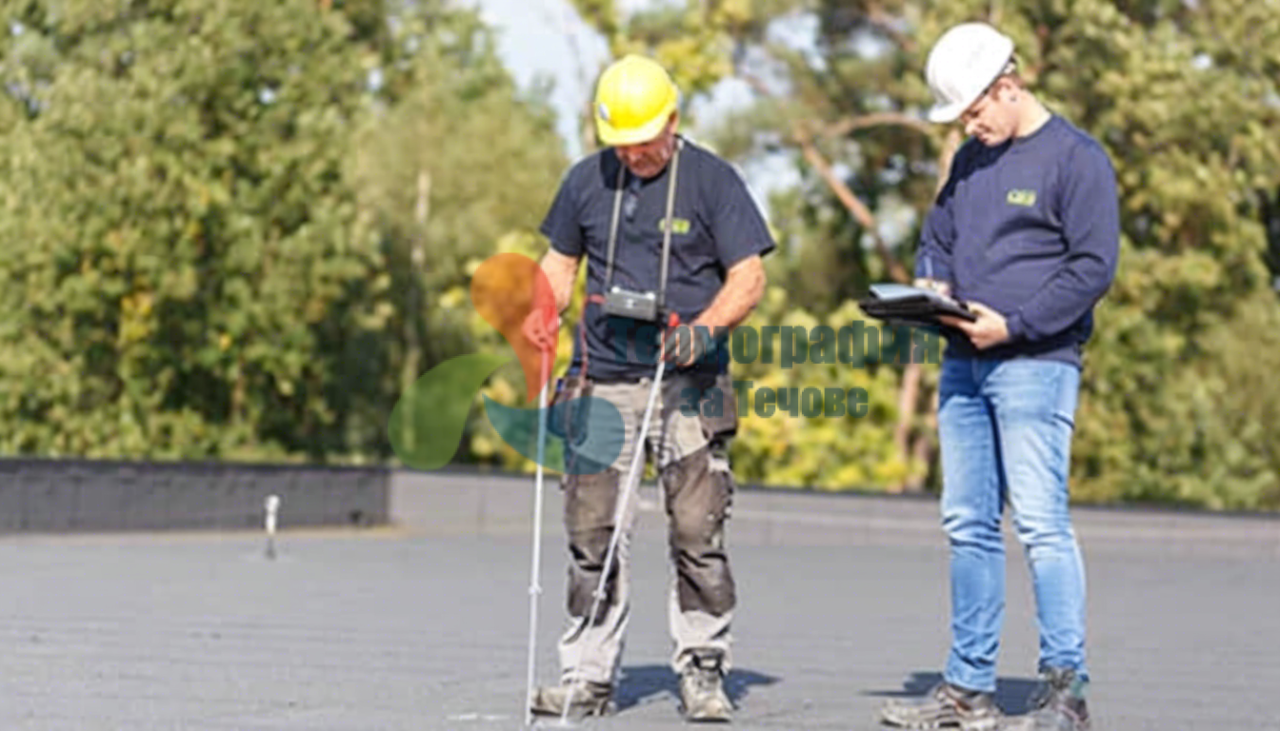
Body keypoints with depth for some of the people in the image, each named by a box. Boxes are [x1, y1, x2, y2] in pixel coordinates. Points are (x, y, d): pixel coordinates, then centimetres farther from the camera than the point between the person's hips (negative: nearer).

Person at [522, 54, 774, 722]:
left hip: (687, 385, -3)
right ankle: (588, 675, 9)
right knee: (592, 533, 1)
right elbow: (561, 261, 21)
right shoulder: (586, 180, 10)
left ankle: (702, 671, 6)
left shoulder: (712, 179, -1)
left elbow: (748, 278, -3)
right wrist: (545, 313, 1)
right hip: (601, 383, 3)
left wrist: (704, 328, -20)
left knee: (697, 531, -6)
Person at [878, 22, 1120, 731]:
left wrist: (1014, 325, -17)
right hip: (962, 365, 8)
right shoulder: (970, 161, 17)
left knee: (1041, 524, -10)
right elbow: (936, 237, 27)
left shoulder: (1076, 158, -7)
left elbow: (1094, 266, -12)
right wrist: (929, 284, 4)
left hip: (1035, 365, -8)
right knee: (967, 526, 9)